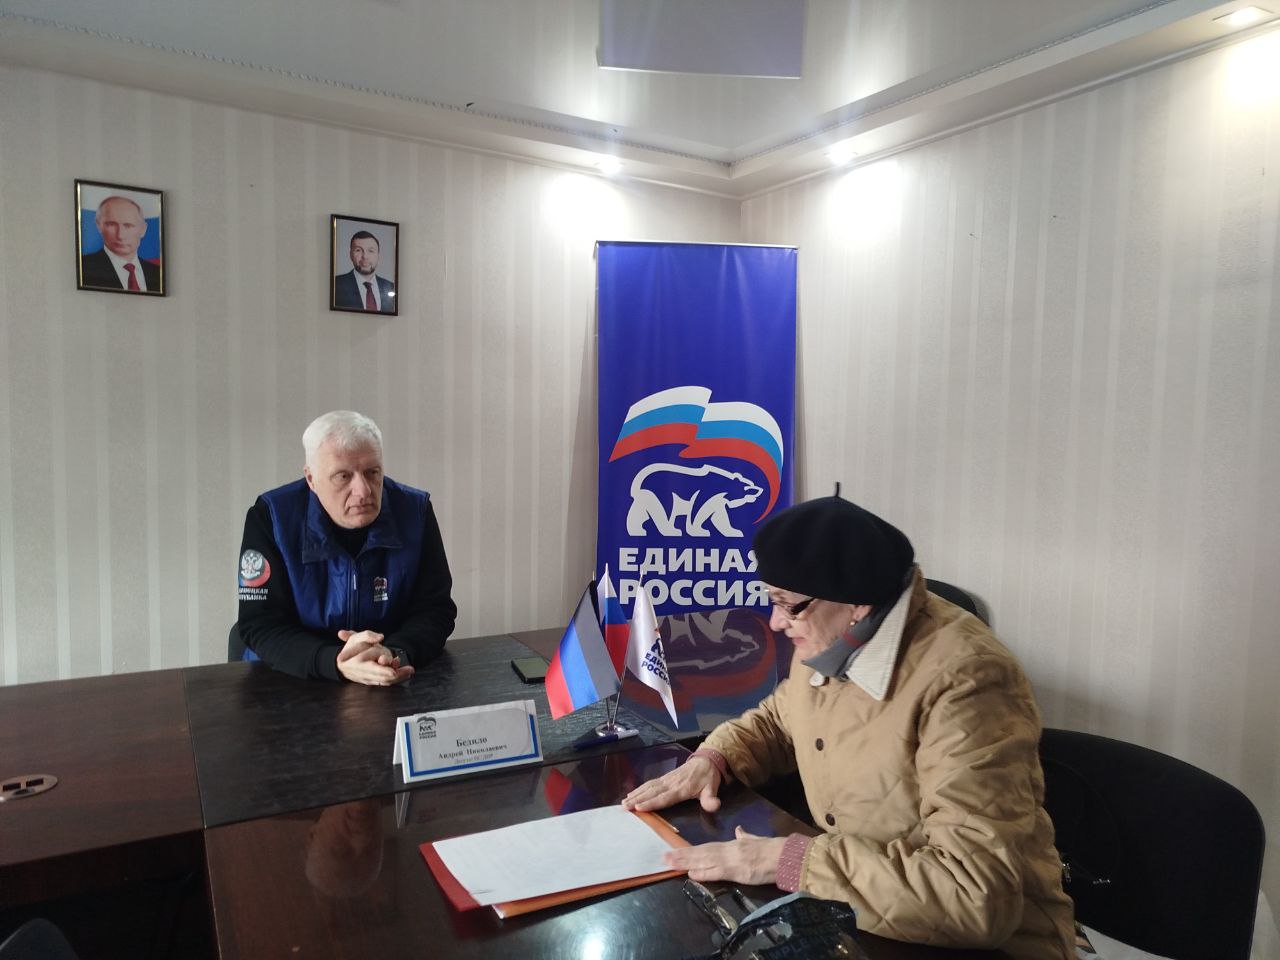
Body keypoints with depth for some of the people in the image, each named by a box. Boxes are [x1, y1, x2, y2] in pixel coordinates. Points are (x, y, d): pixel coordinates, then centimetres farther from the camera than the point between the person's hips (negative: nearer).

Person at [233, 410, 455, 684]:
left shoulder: (415, 510, -6)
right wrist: (336, 663, -29)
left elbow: (435, 609, -5)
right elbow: (260, 625, -12)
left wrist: (395, 654, -26)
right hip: (288, 685, 0)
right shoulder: (271, 517, -10)